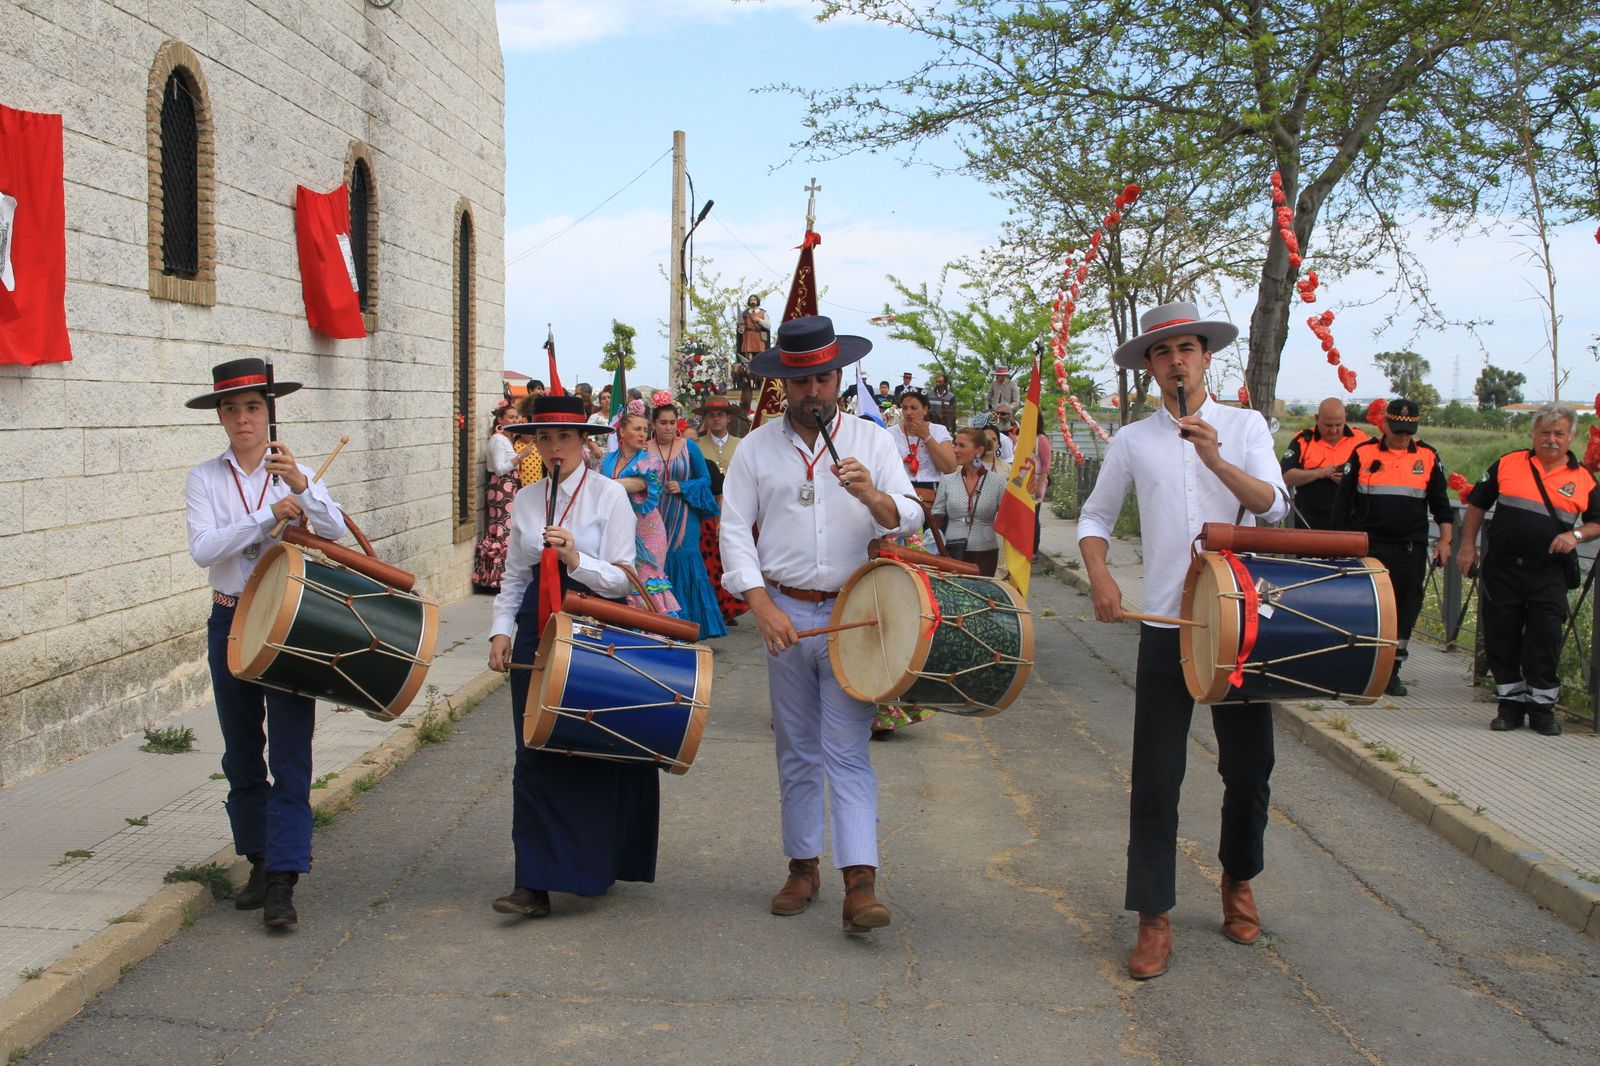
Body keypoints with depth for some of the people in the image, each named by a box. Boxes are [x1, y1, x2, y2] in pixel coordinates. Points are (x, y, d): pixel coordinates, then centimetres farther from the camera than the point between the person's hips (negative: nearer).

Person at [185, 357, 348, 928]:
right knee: (241, 754, 11)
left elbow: (336, 532, -13)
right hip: (230, 623, 2)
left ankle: (283, 882, -8)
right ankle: (260, 863, 25)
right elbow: (203, 549, -13)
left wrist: (302, 487, -29)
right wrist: (268, 515, -23)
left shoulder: (294, 471, 1)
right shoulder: (205, 479, 2)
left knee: (289, 755, -8)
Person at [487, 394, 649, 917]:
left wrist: (577, 559, -24)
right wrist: (501, 630, 3)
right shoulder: (526, 501, 11)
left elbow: (623, 579, -7)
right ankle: (534, 883, 0)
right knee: (535, 756, -2)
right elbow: (515, 576, 17)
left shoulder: (609, 495, -2)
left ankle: (596, 865, 15)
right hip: (537, 635, 4)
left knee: (598, 754, 0)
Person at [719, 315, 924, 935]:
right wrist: (763, 606, -11)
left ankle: (861, 885, -9)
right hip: (784, 614, 2)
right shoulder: (757, 447, 4)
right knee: (796, 752, 11)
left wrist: (871, 496, -26)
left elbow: (909, 518, -4)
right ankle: (803, 867, 22)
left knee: (848, 752, -6)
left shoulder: (871, 441, 3)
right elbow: (735, 531, 1)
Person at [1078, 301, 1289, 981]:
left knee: (1249, 767, 9)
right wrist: (1100, 578, -6)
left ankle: (1238, 883, 34)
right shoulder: (1133, 441, 6)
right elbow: (1095, 517, 12)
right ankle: (1154, 919, 6)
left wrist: (1216, 459, -24)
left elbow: (1273, 504, -9)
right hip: (1166, 626, 0)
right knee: (1155, 777, -3)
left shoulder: (1245, 425, 4)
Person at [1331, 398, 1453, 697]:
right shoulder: (1363, 454, 4)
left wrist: (1444, 540, 6)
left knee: (1405, 610, 4)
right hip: (1368, 546, -2)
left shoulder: (1428, 458, 9)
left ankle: (1391, 670, 15)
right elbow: (1343, 499, 8)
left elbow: (1441, 504, 15)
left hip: (1411, 549, 2)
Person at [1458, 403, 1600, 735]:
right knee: (1501, 637, 6)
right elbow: (1477, 504, 11)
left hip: (1549, 574, -1)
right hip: (1503, 569, 1)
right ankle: (1511, 703, 18)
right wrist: (1468, 545, 5)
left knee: (1545, 639, -2)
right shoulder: (1507, 464, 4)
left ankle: (1542, 707, 11)